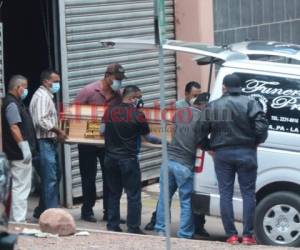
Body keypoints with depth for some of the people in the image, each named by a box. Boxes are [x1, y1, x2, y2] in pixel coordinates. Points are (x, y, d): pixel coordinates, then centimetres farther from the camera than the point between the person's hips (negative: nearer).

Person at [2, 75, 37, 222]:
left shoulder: (15, 103, 16)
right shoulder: (11, 104, -15)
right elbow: (14, 127, -23)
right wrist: (24, 147, -23)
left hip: (20, 153, 11)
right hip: (19, 154, -11)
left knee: (20, 186, 14)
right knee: (21, 187, -9)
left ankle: (18, 219, 19)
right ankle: (19, 221, -8)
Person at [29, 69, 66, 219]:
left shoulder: (47, 96, 18)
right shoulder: (42, 96, -14)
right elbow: (41, 121, -24)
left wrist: (57, 132, 11)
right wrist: (58, 131, -15)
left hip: (50, 142, 11)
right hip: (45, 143, -11)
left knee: (53, 177, 15)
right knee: (50, 179, -9)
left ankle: (42, 211, 21)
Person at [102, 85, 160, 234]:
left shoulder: (109, 111, 1)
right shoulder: (137, 114, -10)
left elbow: (102, 131, 9)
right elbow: (147, 137, -2)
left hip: (110, 157, 5)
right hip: (128, 159, -5)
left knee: (114, 193, 15)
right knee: (133, 195, 3)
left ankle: (112, 226, 17)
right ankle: (133, 228, 3)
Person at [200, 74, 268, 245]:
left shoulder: (213, 106, 5)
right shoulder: (250, 103, -3)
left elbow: (203, 131, 3)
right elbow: (261, 125, -14)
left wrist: (211, 148, 15)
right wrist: (257, 141, 2)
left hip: (222, 154, 2)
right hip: (246, 153, -1)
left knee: (226, 194, 6)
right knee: (248, 193, 4)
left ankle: (232, 235, 2)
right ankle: (248, 235, 0)